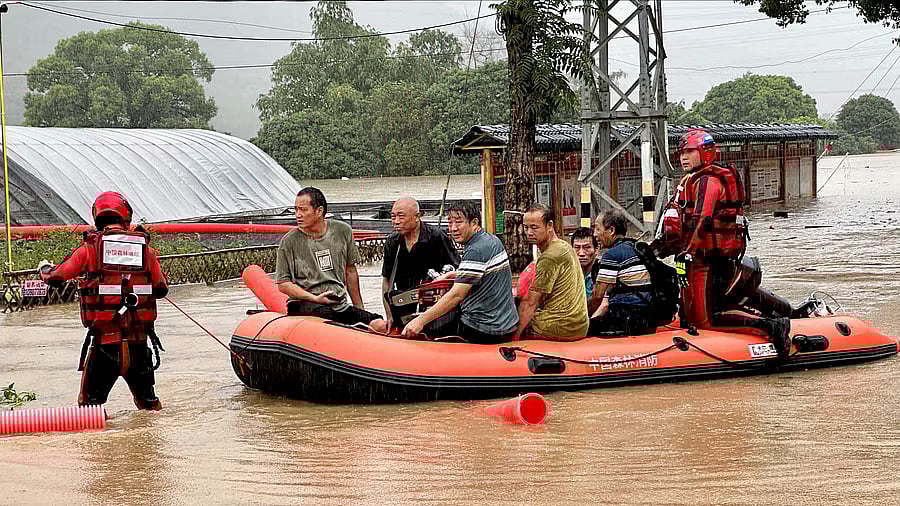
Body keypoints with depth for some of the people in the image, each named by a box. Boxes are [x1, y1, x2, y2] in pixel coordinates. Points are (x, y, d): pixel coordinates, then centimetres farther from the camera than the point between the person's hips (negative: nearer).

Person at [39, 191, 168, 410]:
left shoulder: (90, 248, -2)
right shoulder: (145, 247, 4)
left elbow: (55, 277, 5)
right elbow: (161, 289, 10)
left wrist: (45, 268, 28)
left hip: (104, 341, -2)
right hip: (138, 342, 2)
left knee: (90, 403, 6)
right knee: (147, 403, 19)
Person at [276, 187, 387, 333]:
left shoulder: (343, 231, 9)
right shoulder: (289, 241, 0)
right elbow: (283, 284, 2)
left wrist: (360, 310, 22)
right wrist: (315, 298, -9)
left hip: (340, 305, 4)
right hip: (305, 304, -3)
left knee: (380, 325, -19)